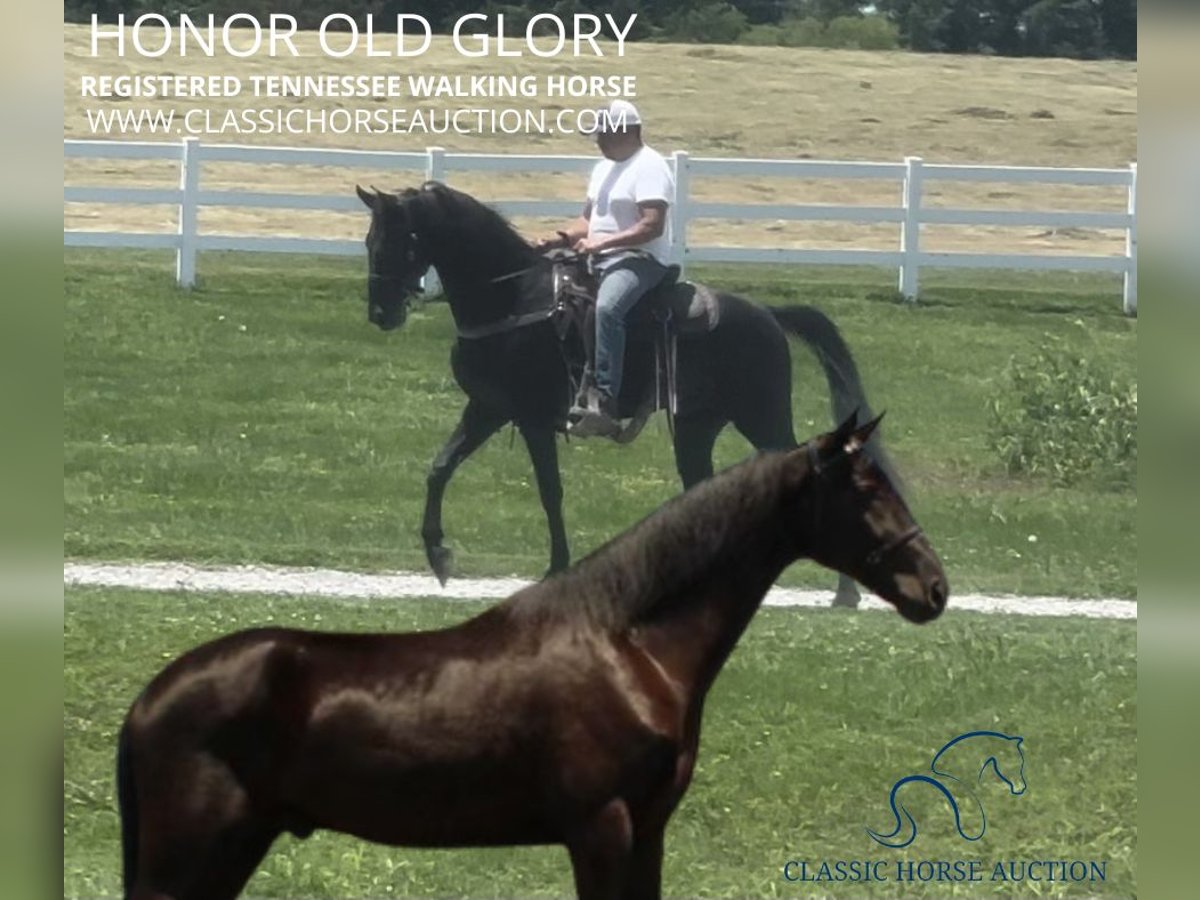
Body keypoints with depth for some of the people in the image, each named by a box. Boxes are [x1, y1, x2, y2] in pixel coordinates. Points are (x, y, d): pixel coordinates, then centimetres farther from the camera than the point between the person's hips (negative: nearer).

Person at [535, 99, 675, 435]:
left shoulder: (649, 167, -11)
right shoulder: (604, 169, 19)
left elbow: (652, 226, -21)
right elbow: (588, 218, 24)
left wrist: (601, 243, -26)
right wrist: (560, 239, 5)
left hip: (639, 259, -10)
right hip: (599, 262, 10)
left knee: (607, 307, -37)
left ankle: (604, 400, -44)